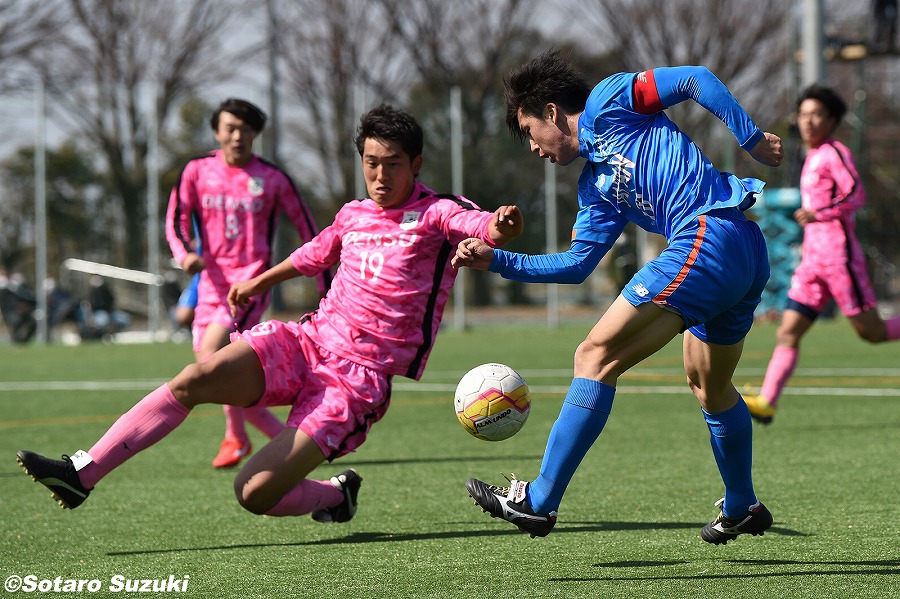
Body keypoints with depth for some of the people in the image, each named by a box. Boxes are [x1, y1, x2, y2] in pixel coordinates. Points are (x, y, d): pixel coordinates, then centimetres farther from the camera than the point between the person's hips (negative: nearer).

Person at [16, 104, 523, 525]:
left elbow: (479, 226, -27)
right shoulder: (353, 216, 13)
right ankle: (81, 475, -20)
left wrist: (501, 227, -52)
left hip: (358, 379, -5)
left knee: (256, 493, -16)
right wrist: (262, 281, 50)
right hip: (310, 341, 5)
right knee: (197, 377, -22)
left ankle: (339, 493, 16)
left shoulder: (436, 214, -5)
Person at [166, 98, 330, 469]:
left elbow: (306, 226, 8)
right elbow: (177, 218, 0)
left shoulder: (271, 178, 1)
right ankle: (285, 439, 13)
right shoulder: (197, 171, 6)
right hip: (212, 281, 5)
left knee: (212, 348, -25)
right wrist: (185, 253, -22)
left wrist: (325, 285, 6)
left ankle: (237, 437, -10)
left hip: (252, 280, -5)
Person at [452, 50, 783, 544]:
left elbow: (696, 79, -1)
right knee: (710, 387, 29)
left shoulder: (608, 102, 6)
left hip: (708, 235, -10)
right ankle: (742, 509, 47)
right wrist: (497, 260, 25)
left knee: (597, 356, -10)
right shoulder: (595, 187, 27)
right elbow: (577, 263, 25)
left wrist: (751, 139, -5)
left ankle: (539, 501, -13)